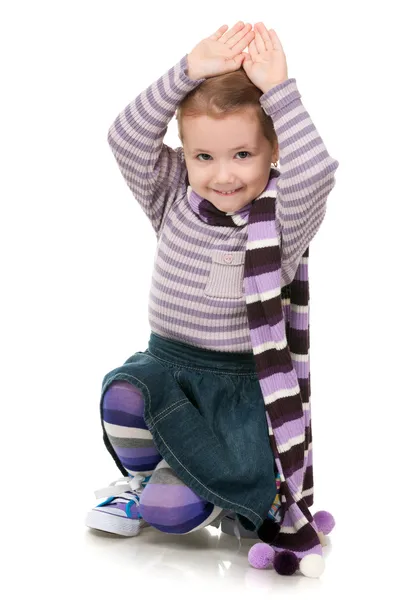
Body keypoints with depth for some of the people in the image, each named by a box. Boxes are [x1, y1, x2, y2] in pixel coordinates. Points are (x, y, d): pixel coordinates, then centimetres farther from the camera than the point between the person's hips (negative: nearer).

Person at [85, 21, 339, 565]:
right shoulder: (174, 201, 0)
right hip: (167, 362, 4)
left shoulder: (282, 219, -9)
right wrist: (189, 72, -23)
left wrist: (278, 90, -27)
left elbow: (316, 172, -30)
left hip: (245, 384, -4)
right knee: (124, 393, -31)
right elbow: (126, 137, -13)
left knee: (173, 509, -21)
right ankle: (140, 476, 2)